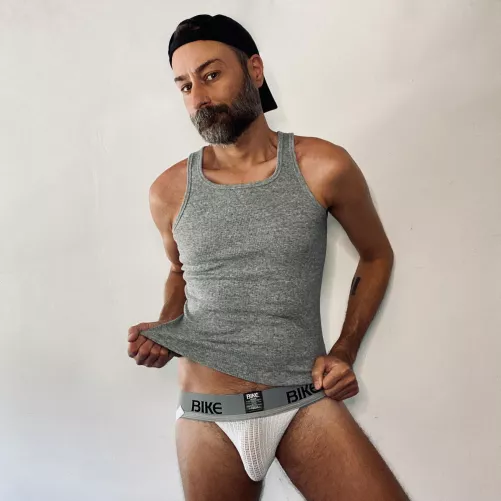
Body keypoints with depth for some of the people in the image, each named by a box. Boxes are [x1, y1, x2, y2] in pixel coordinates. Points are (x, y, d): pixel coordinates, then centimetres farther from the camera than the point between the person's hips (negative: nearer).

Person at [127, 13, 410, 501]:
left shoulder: (322, 167, -7)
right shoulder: (170, 191, -2)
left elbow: (376, 255, 8)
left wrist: (345, 351, -2)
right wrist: (165, 327, -1)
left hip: (305, 404, -1)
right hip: (207, 419, 2)